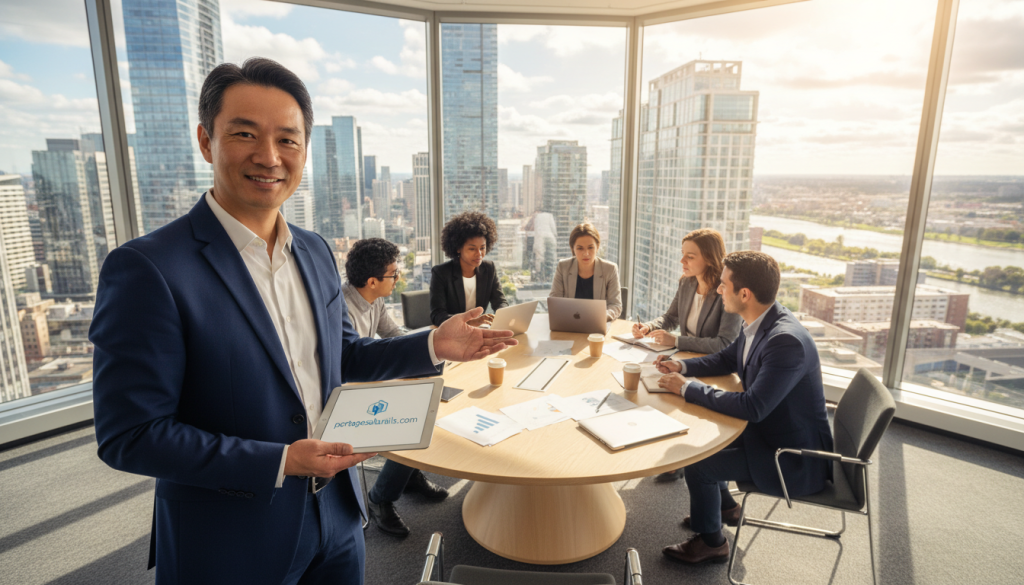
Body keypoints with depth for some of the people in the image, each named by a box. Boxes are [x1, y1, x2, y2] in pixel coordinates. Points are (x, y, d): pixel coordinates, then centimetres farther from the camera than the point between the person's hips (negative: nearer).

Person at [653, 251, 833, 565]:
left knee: (696, 464, -15)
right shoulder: (759, 324, -4)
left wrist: (688, 387, -26)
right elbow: (726, 359, 13)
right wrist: (682, 366, -2)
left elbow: (753, 407, -35)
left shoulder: (786, 340, -32)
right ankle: (723, 504, 36)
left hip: (795, 460, -9)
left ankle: (709, 541, 13)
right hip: (768, 430, 9)